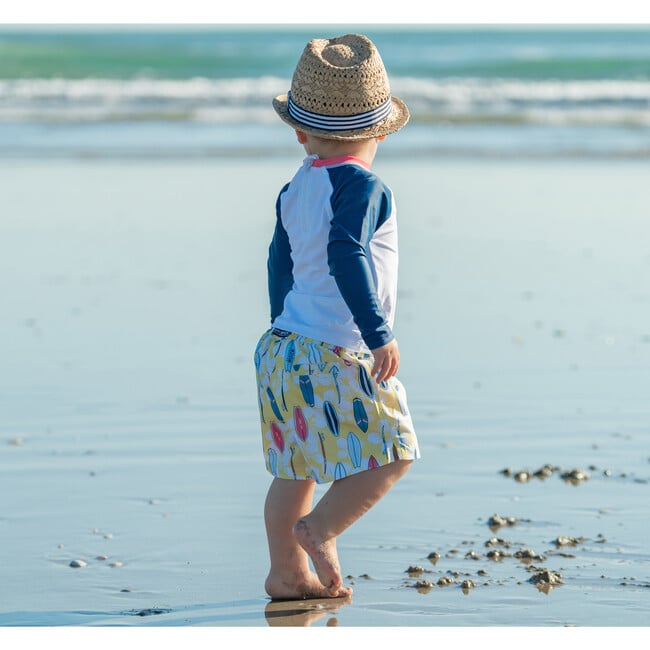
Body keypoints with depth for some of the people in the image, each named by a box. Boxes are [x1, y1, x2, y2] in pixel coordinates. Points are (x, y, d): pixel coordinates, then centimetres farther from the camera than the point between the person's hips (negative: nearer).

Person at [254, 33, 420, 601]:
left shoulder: (294, 191, 10)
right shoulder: (361, 186, -14)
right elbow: (347, 259, -27)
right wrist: (379, 335, -27)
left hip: (284, 345, 9)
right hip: (337, 356, -9)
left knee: (298, 468, 15)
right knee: (392, 454, 1)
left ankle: (287, 571, 20)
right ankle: (320, 528, -4)